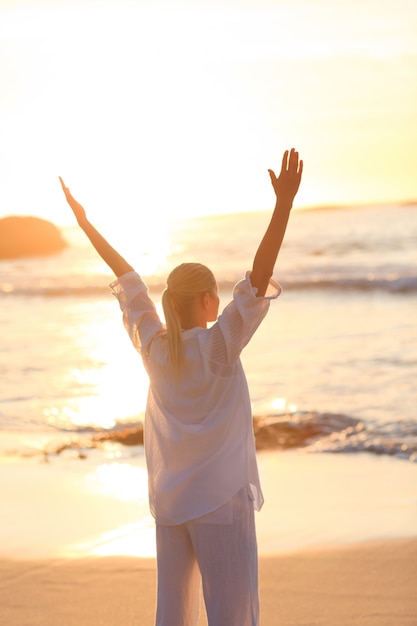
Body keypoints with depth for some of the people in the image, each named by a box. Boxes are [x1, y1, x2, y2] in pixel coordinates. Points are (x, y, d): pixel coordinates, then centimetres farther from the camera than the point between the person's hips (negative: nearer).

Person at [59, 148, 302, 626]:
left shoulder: (153, 347, 0)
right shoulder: (218, 347, -15)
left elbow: (127, 278, 8)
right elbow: (260, 278, -22)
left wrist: (86, 224, 15)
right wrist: (284, 203, -27)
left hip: (169, 500, 6)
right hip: (221, 499, -6)